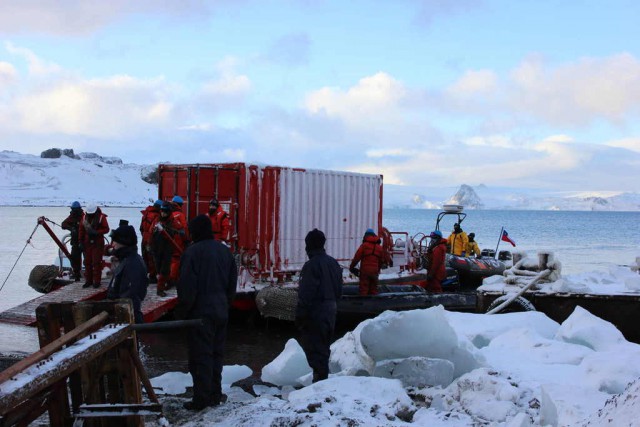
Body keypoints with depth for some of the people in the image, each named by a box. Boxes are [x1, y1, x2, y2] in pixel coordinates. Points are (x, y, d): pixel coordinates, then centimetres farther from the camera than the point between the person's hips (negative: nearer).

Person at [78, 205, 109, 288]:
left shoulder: (101, 217, -9)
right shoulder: (85, 217, 2)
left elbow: (106, 229, -8)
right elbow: (81, 230, 8)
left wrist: (96, 232, -20)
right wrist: (81, 241, 5)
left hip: (98, 243, -4)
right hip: (87, 243, 4)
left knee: (96, 262, -4)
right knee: (87, 262, 6)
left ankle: (97, 281, 3)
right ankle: (89, 280, 15)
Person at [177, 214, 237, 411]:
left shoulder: (193, 252, -14)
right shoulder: (225, 251, 8)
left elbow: (187, 286, -16)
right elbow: (232, 284, 12)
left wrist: (182, 311, -6)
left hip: (201, 312, -7)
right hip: (221, 311, 7)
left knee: (200, 356, -2)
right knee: (216, 354, 15)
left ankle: (201, 399, 1)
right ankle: (215, 395, 21)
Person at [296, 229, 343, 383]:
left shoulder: (311, 265, -17)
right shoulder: (333, 263, 10)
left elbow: (306, 294, -19)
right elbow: (339, 290, 17)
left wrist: (300, 315, -14)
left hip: (315, 312, -9)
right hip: (331, 311, 9)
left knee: (314, 348, -4)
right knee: (324, 346, 17)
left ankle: (320, 379, -5)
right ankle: (323, 379, 24)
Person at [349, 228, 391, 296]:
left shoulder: (364, 245, -3)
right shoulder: (379, 247, 12)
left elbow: (357, 257, -7)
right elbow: (382, 259, 17)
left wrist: (351, 267, 2)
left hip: (365, 270, -4)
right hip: (375, 271, 4)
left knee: (363, 290, -2)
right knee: (373, 290, 13)